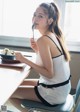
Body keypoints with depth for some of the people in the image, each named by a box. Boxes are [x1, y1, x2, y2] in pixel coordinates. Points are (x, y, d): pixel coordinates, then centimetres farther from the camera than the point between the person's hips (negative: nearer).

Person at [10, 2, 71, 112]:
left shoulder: (43, 40, -23)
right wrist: (37, 50, -3)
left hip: (53, 94, -8)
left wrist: (24, 60, -21)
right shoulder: (55, 35, 3)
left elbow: (49, 73, -24)